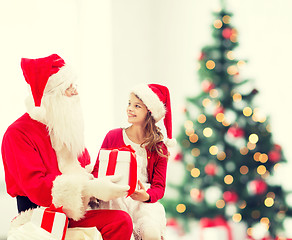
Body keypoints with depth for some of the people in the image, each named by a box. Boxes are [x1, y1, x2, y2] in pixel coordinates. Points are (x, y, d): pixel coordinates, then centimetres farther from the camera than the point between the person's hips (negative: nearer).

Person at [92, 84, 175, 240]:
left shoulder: (158, 148, 6)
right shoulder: (113, 136, 7)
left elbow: (159, 186, 3)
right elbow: (97, 170, 10)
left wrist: (146, 196, -20)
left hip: (144, 202, 0)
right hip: (115, 199, 0)